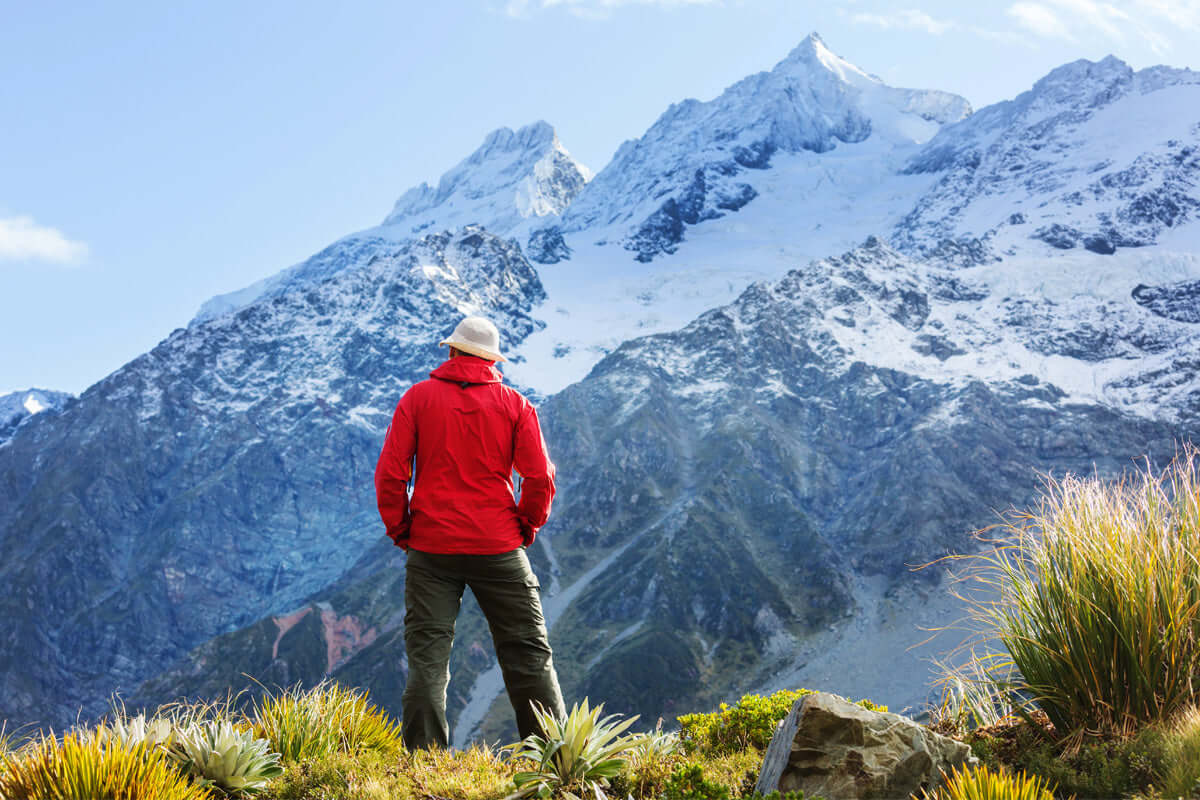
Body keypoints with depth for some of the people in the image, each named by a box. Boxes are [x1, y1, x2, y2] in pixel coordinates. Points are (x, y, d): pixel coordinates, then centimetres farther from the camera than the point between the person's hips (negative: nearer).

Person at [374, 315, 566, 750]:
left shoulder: (418, 397, 1)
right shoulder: (514, 404, 2)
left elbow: (390, 472, -4)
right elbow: (540, 477, -4)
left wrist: (399, 528, 7)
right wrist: (526, 527, 10)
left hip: (431, 547, 0)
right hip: (499, 548, 0)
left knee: (427, 656, 5)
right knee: (528, 652, 7)